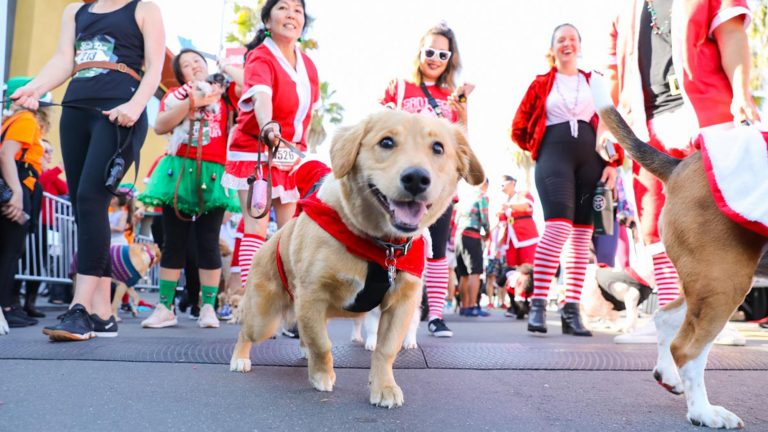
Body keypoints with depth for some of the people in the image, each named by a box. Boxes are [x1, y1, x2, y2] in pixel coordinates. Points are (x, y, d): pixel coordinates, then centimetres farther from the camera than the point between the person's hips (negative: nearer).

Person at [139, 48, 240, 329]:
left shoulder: (224, 93, 11)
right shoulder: (175, 95, 12)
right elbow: (159, 126, -4)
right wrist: (191, 103, -12)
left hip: (212, 174, -1)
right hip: (180, 172, 2)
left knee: (207, 243, -3)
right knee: (173, 242, 4)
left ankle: (208, 307, 3)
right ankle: (165, 308, 9)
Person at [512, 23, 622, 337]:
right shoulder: (541, 84, 13)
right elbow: (519, 129, 14)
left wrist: (612, 162, 0)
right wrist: (540, 148, 8)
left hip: (591, 159, 3)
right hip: (554, 156, -3)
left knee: (582, 235, -1)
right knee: (558, 226, -22)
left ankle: (571, 310, 3)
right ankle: (538, 305, -20)